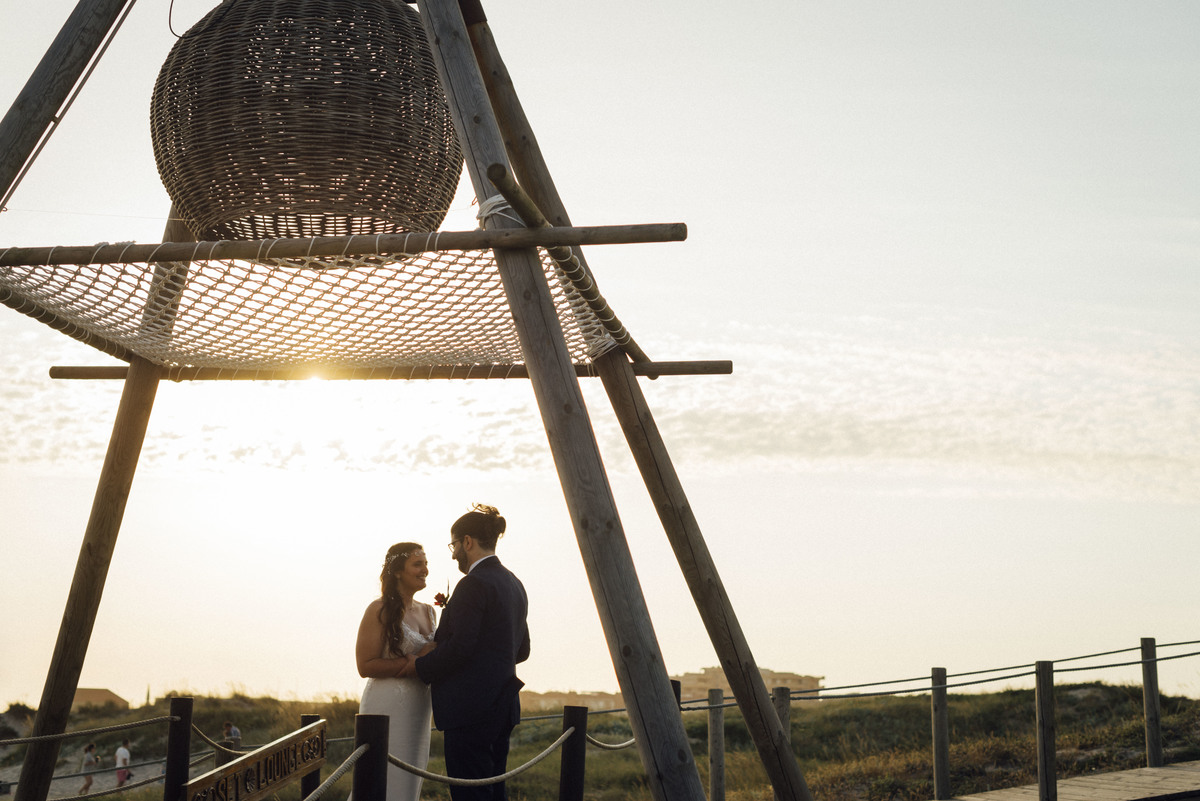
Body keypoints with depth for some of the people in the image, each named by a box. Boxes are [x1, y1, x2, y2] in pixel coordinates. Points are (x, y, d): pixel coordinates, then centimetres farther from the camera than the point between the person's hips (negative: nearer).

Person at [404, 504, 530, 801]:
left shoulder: (473, 584, -13)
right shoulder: (514, 584, 15)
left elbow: (459, 647, -20)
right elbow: (521, 650, 20)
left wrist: (417, 666, -7)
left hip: (471, 708, -9)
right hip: (502, 705, 10)